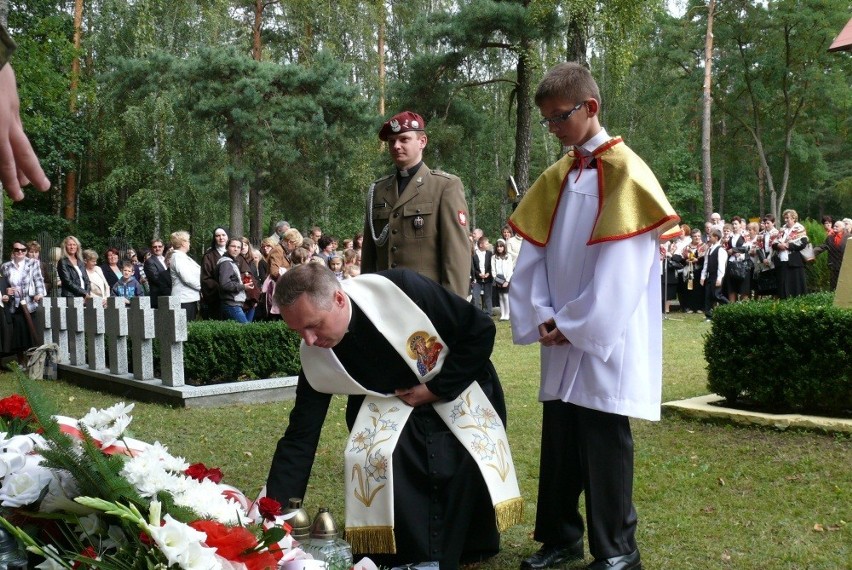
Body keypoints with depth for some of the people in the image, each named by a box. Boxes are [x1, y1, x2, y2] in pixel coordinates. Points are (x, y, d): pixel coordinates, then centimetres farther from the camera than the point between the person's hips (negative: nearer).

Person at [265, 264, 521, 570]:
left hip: (461, 390, -2)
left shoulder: (400, 289, -33)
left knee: (471, 472, -17)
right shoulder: (315, 356, -21)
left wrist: (436, 389, -22)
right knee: (377, 461, -22)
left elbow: (481, 330, -22)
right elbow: (299, 438, -16)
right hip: (393, 404, 2)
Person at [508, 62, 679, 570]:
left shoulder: (626, 172, -8)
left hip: (605, 341, -6)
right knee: (559, 443, 11)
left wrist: (573, 325, -13)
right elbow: (534, 254, 10)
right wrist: (543, 317, -3)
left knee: (603, 448, 0)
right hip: (562, 340, 6)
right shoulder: (556, 178, 12)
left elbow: (620, 268, -14)